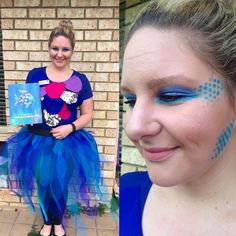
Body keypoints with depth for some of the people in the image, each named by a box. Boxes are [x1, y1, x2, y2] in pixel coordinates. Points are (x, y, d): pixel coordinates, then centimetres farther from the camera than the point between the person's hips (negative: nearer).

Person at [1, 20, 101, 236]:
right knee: (44, 185, 14)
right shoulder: (35, 75, -1)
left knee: (60, 186, 12)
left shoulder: (80, 80, -3)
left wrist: (70, 128, -15)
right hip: (39, 140, 1)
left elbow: (87, 114, 0)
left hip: (68, 142, -1)